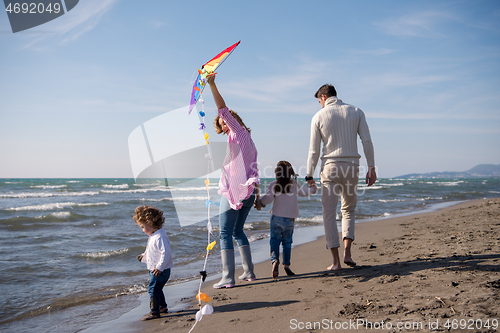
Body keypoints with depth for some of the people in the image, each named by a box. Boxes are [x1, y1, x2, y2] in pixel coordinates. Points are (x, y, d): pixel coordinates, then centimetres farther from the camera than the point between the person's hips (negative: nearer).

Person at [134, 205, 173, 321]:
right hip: (155, 269, 11)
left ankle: (154, 312, -3)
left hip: (160, 270, -11)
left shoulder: (159, 237, -23)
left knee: (153, 289, -8)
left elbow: (166, 253, -29)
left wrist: (159, 267, -27)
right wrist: (143, 257, 19)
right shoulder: (153, 236, 12)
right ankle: (163, 307, 37)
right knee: (157, 289, 21)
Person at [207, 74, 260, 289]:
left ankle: (227, 277, -8)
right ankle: (249, 272, 20)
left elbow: (223, 111, -14)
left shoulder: (238, 132, -2)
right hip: (248, 191, 9)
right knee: (238, 231, 19)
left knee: (225, 233, -5)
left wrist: (212, 85, -17)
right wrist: (256, 194, 18)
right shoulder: (249, 141, 20)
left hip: (234, 190, -9)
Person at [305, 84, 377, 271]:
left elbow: (314, 149, -1)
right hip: (351, 166, 3)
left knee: (329, 214, 4)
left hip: (330, 166, -2)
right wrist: (371, 168, 4)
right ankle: (347, 252, 4)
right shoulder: (356, 112, 7)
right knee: (348, 210, 19)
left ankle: (336, 261, 3)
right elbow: (367, 141, 0)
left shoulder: (319, 116, 1)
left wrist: (309, 176, 5)